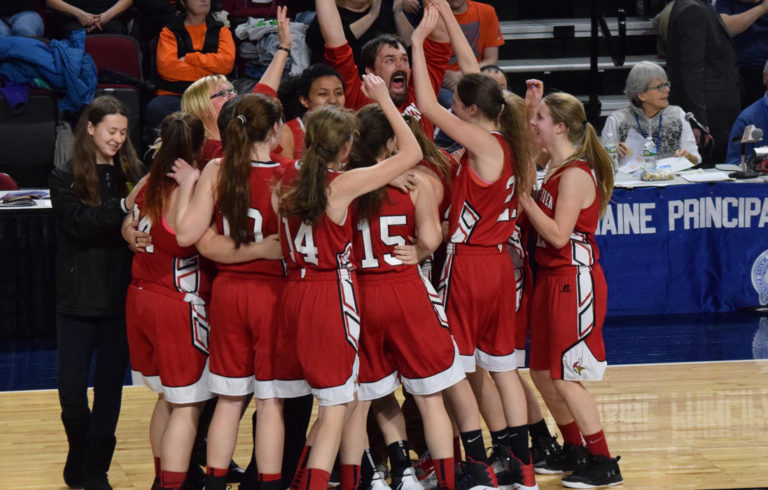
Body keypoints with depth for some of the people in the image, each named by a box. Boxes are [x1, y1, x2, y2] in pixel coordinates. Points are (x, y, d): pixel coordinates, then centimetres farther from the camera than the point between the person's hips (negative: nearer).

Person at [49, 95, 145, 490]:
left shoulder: (133, 175, 2)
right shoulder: (66, 179, -1)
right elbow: (78, 222, -16)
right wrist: (123, 208, -28)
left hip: (121, 301, 1)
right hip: (78, 301, -1)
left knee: (110, 390, 5)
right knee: (72, 391, 1)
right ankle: (80, 454, 27)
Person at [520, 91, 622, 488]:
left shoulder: (575, 174, -17)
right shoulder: (555, 167, 10)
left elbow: (558, 234, -22)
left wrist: (524, 198, -17)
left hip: (574, 281, -10)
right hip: (551, 279, 10)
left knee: (566, 378, -7)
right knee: (542, 372, 15)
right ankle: (574, 452, 28)